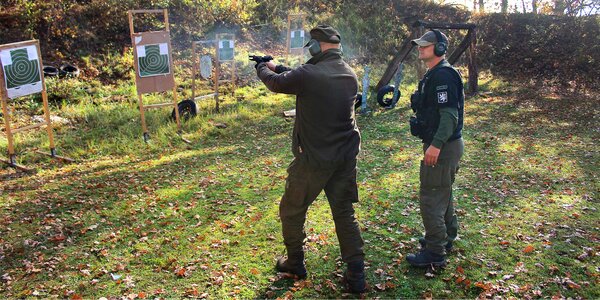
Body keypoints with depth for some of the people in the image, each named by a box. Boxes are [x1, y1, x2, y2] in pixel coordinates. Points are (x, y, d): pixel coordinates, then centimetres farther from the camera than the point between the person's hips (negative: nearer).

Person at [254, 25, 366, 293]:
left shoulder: (310, 74, -19)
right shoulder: (349, 75, 4)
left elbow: (277, 84, -1)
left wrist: (263, 69, 22)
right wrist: (278, 67, 25)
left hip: (313, 158, -6)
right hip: (345, 158, 6)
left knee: (292, 209, 16)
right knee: (345, 213, 13)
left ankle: (295, 264, 30)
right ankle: (356, 276, 12)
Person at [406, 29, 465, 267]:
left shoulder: (443, 75, -18)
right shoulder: (434, 74, 15)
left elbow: (450, 114, -25)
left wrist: (436, 145, -30)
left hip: (443, 147, -11)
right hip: (441, 145, 11)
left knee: (430, 197, -7)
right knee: (442, 193, 21)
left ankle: (435, 252, 2)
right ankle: (445, 237, 37)